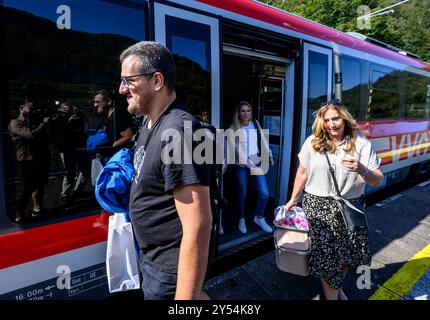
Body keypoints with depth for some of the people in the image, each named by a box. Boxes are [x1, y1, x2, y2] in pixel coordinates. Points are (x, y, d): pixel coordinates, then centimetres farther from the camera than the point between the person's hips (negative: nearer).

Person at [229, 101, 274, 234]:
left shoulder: (255, 123, 2)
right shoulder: (234, 128, -9)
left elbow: (262, 140, 13)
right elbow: (238, 150, -15)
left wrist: (269, 154, 17)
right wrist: (250, 165, -19)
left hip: (256, 163, 3)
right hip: (240, 165, -3)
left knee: (264, 193, -2)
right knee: (242, 193, 8)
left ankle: (259, 218, 23)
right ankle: (242, 219, 30)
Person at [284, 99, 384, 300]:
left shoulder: (361, 143, -3)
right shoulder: (312, 142, -2)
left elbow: (378, 180, -3)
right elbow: (303, 172, 8)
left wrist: (361, 169, -25)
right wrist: (293, 199, 12)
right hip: (318, 206, -1)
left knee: (347, 252, 12)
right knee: (327, 254, 0)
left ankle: (337, 287, 43)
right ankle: (331, 295, 24)